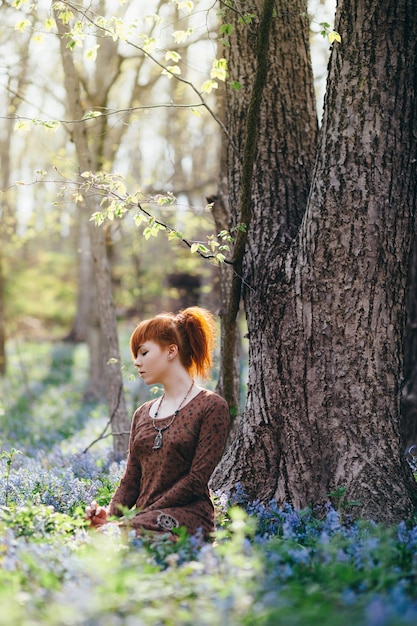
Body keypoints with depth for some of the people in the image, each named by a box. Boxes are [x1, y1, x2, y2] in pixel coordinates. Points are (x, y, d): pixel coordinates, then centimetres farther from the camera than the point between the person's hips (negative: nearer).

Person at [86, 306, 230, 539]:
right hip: (145, 519, 5)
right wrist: (110, 514, -6)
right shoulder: (142, 414, 20)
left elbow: (197, 481, -8)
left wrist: (144, 515, -14)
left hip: (189, 517, -5)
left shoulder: (211, 407, 0)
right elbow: (131, 481, 15)